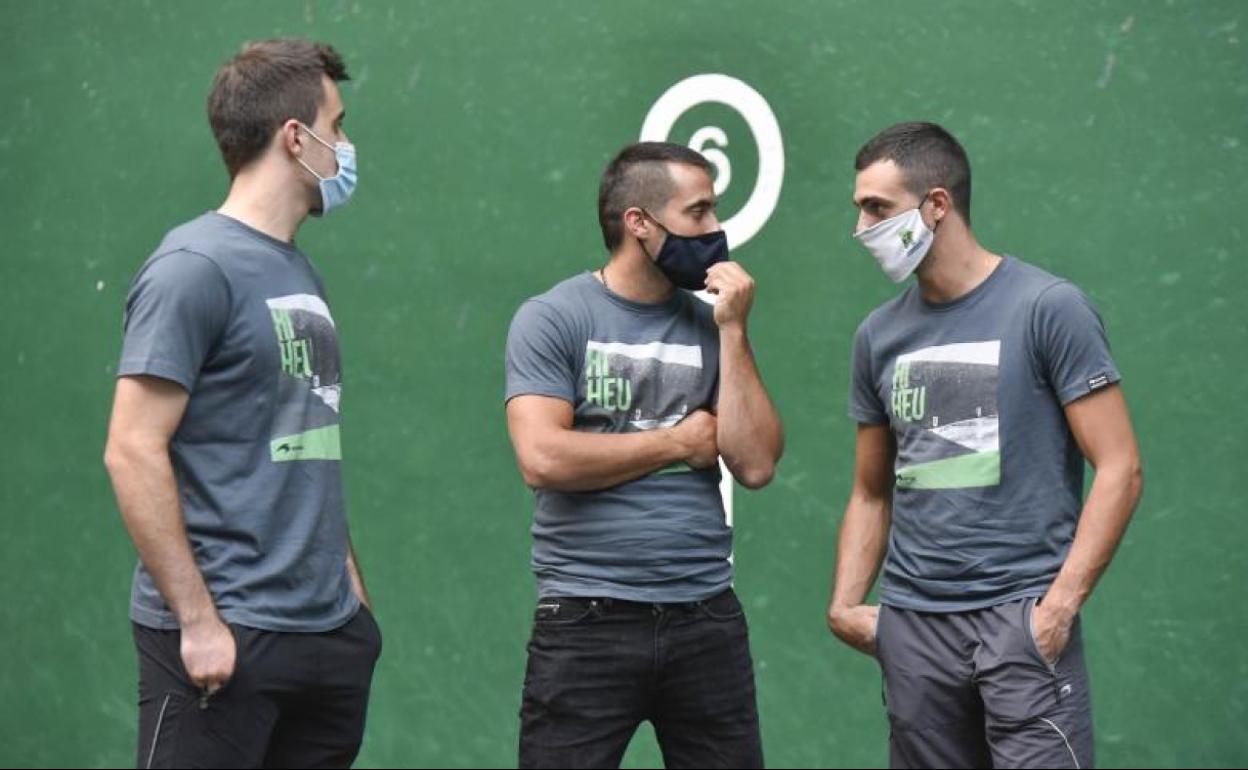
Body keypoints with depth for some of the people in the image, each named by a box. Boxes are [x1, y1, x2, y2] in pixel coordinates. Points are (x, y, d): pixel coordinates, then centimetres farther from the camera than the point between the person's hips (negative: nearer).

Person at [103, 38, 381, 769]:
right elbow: (133, 453, -15)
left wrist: (352, 590, 13)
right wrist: (198, 619, -18)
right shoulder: (196, 267, -10)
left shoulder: (299, 272, 15)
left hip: (327, 630, 8)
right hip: (227, 635, -8)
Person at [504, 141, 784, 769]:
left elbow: (755, 465, 0)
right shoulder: (551, 319, -4)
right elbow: (543, 458, -17)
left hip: (706, 618, 4)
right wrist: (678, 442, -7)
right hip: (587, 622, -4)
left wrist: (732, 331, -4)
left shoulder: (710, 326, 9)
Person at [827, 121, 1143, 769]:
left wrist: (1061, 602, -15)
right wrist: (845, 604, 3)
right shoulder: (879, 334, 11)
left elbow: (1119, 467, -7)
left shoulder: (1048, 308, -4)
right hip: (912, 623, 5)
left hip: (1021, 611, -5)